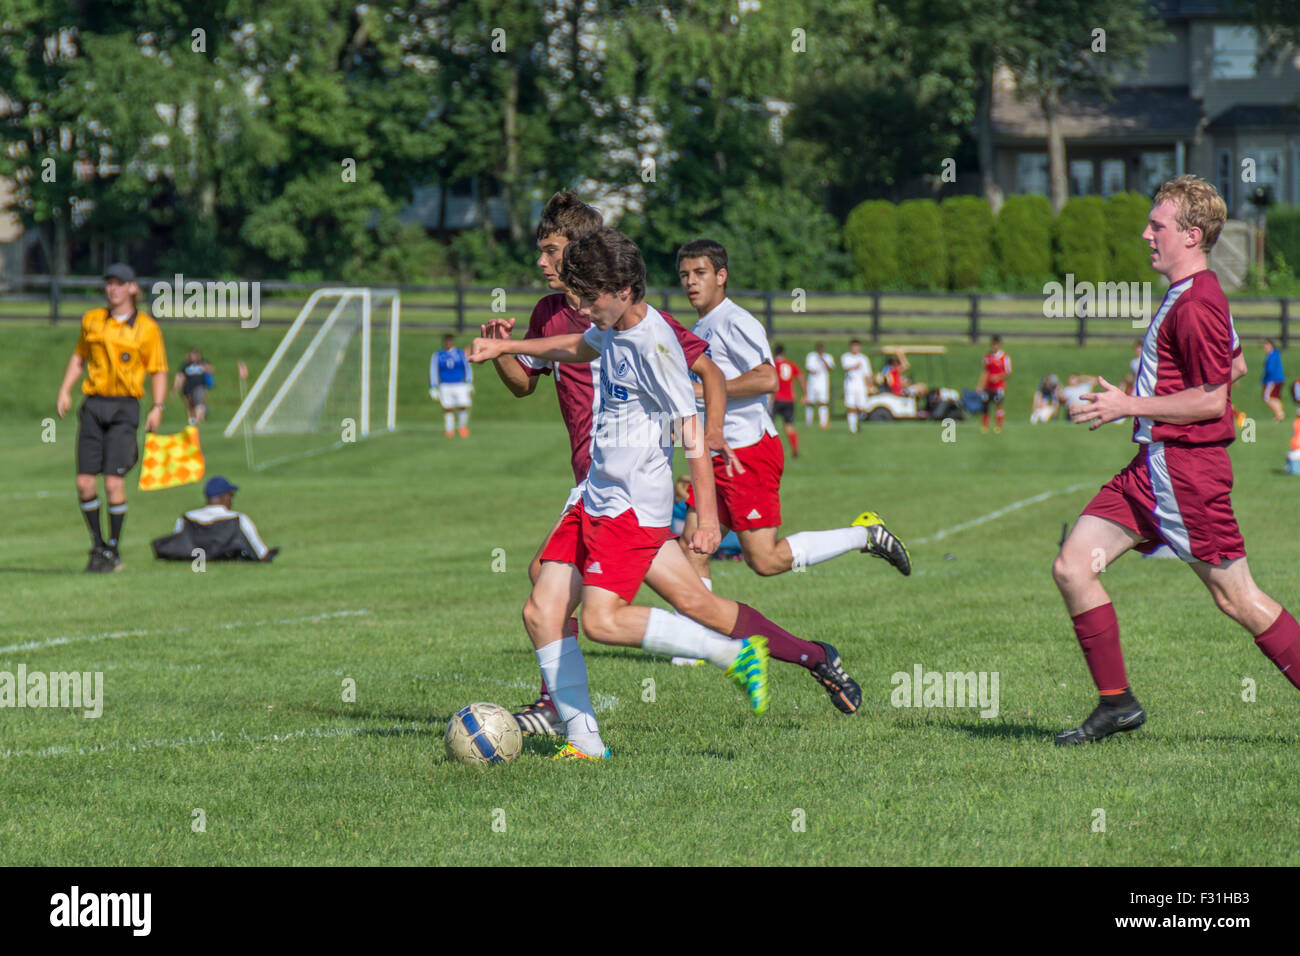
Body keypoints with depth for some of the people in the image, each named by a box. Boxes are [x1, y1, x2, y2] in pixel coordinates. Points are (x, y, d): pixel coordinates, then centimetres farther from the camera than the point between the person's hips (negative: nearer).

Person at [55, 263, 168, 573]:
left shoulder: (147, 328, 0)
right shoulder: (91, 320, 10)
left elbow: (158, 371, 3)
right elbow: (79, 358, 21)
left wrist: (158, 408, -9)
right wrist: (65, 391, 9)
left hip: (124, 408, -4)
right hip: (93, 406, 4)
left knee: (113, 482, -11)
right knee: (84, 483, -2)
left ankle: (114, 552, 3)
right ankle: (98, 545, 16)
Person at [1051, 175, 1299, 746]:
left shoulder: (1196, 305, -17)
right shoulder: (1188, 296, 15)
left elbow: (1213, 399, -21)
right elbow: (1235, 367, 27)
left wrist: (1130, 406, -17)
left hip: (1185, 466, -10)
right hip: (1153, 465, 10)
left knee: (1236, 597, -5)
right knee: (1072, 566, 3)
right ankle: (1116, 703, 6)